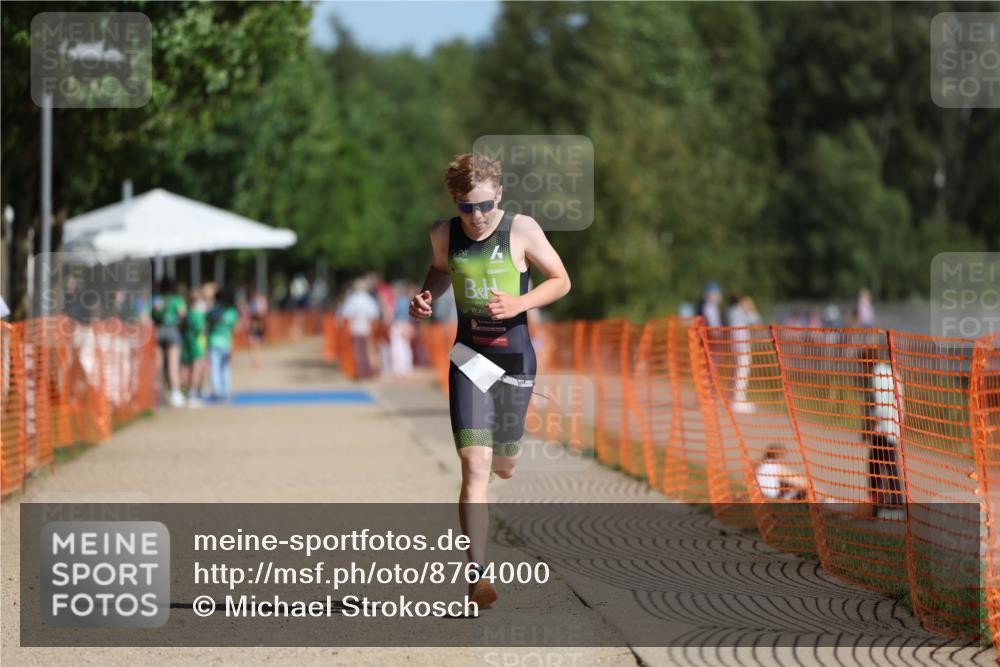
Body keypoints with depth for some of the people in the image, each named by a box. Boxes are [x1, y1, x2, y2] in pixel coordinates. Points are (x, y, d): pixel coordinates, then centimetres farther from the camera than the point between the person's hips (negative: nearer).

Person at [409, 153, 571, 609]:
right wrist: (427, 297, 2)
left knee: (503, 467, 14)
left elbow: (561, 281, 0)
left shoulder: (521, 229, -8)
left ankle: (499, 447, 55)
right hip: (468, 357, 0)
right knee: (474, 467, -14)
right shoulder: (444, 234, 1)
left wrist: (519, 304, -16)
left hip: (514, 357, 0)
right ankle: (476, 573, -16)